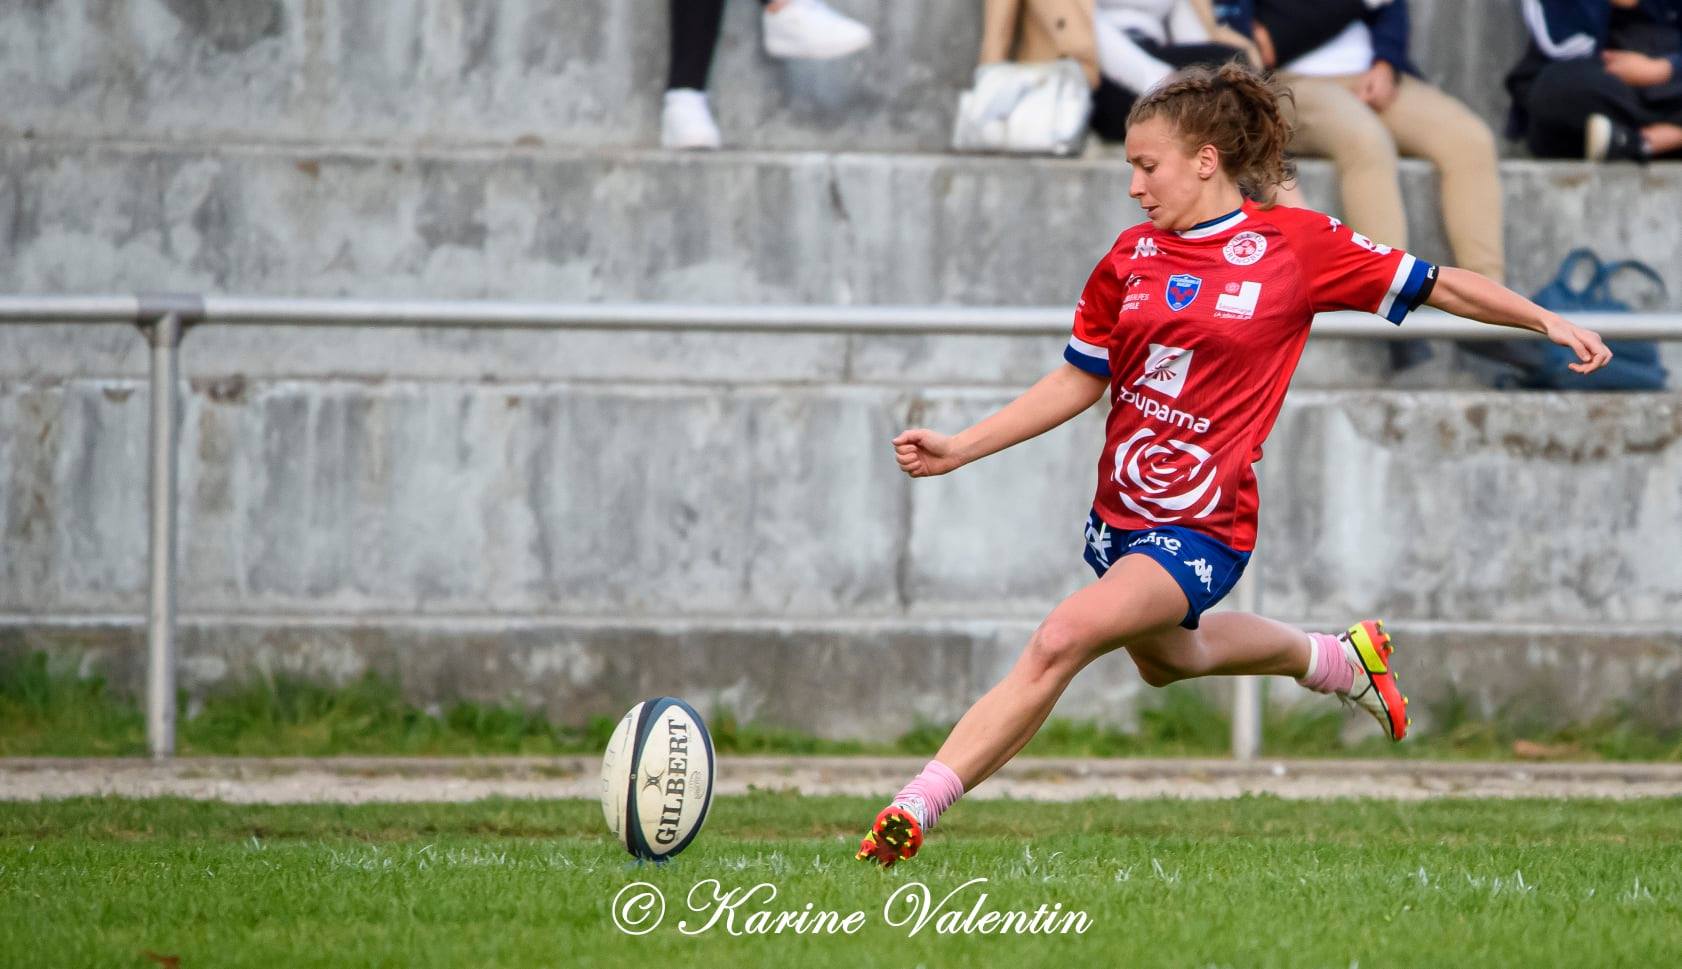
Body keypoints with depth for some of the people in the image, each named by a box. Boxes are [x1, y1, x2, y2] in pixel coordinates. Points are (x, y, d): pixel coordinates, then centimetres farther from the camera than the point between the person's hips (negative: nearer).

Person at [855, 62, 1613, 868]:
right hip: (1120, 514, 7)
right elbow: (1079, 381, 10)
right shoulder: (1130, 259, 3)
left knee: (1062, 640, -25)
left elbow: (1434, 286, 0)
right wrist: (959, 448, 3)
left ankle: (915, 808, -25)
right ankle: (1337, 661, 55)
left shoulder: (1295, 243, -9)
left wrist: (1549, 322, -2)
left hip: (1201, 528, -7)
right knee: (1165, 658, 30)